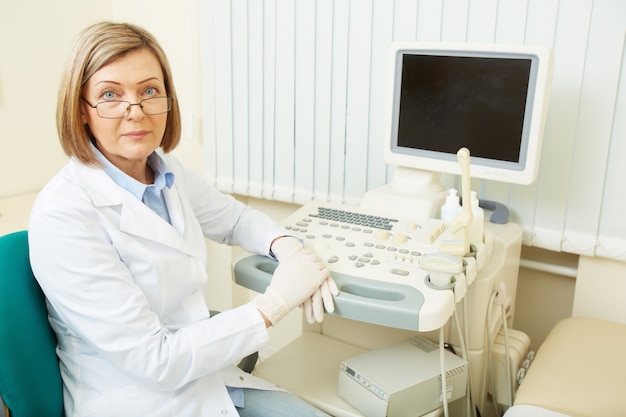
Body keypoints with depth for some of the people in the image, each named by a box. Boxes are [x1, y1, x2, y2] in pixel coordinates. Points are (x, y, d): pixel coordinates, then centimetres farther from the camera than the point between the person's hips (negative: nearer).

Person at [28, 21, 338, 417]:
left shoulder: (168, 172, -2)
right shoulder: (63, 216, -23)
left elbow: (235, 217, 15)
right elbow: (153, 361, -22)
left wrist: (288, 248, -6)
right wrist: (274, 303, -21)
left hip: (207, 381, 6)